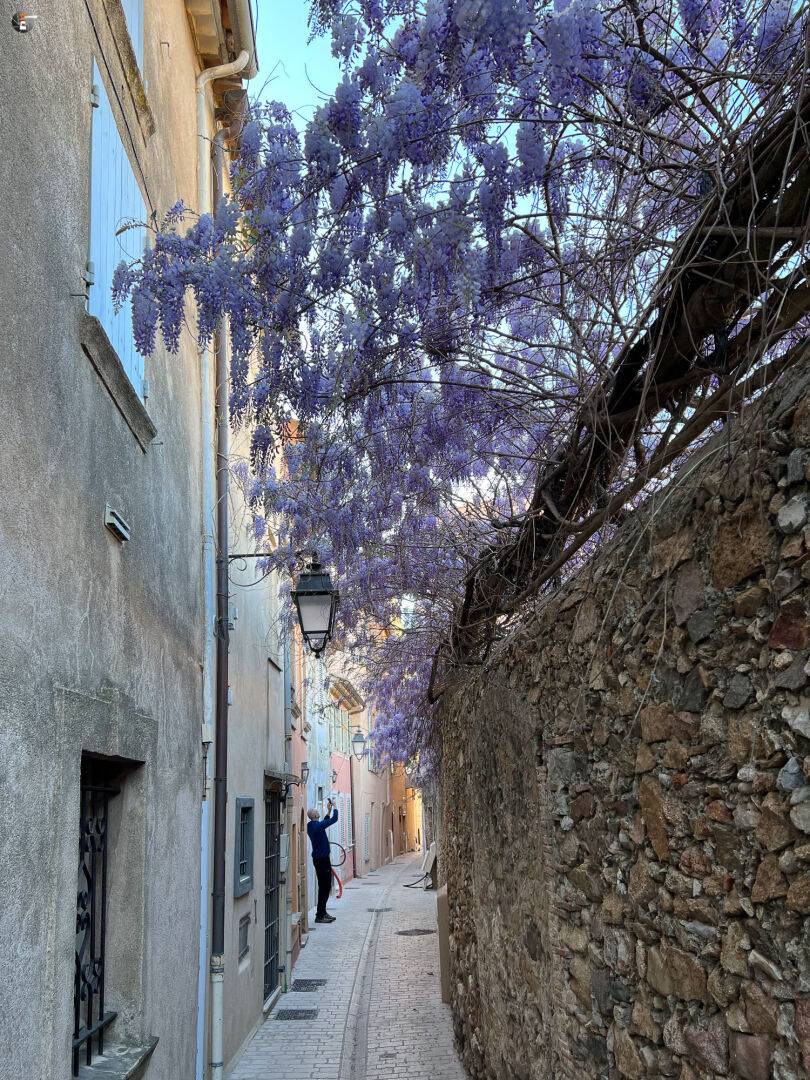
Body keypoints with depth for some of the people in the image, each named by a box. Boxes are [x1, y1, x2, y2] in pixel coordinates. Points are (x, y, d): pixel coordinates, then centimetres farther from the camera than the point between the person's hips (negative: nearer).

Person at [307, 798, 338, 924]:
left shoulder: (311, 826, 8)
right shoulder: (318, 826, -20)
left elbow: (325, 822, 27)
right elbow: (334, 819, -15)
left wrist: (329, 810, 24)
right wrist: (334, 808, 0)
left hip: (318, 859, 10)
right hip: (322, 859, -10)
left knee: (324, 887, 16)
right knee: (325, 887, -6)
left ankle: (322, 912, 23)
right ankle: (320, 915, -4)